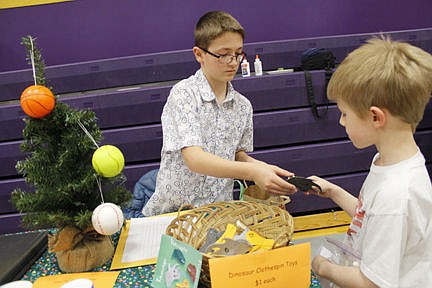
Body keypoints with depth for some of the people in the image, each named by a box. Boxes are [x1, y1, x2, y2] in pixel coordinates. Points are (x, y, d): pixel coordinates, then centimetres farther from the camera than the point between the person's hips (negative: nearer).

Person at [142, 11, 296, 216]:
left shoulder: (243, 106, 5)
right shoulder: (183, 94, -12)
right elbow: (194, 159, -22)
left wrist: (261, 167, -6)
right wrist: (252, 172, -32)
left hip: (220, 210, 4)